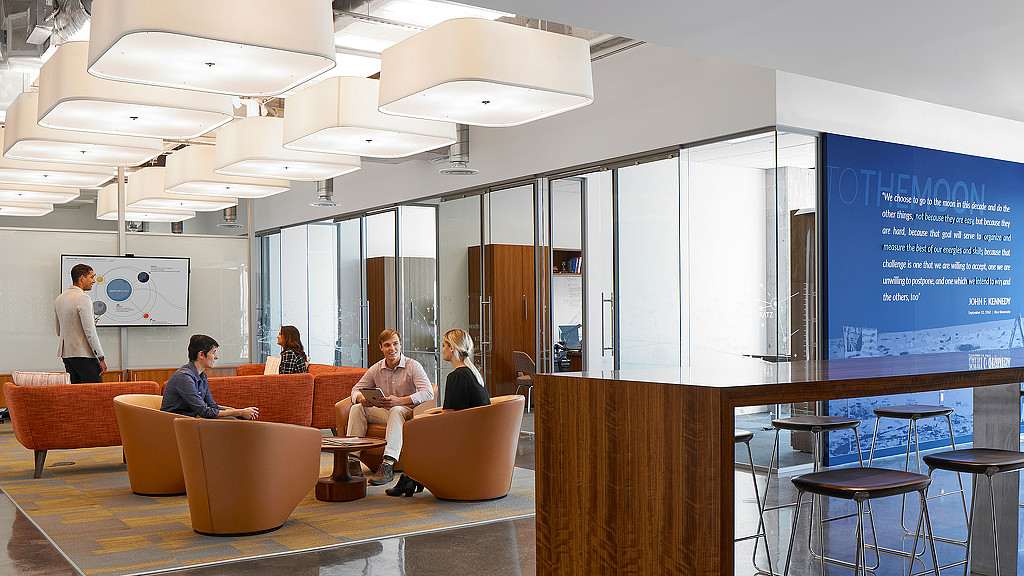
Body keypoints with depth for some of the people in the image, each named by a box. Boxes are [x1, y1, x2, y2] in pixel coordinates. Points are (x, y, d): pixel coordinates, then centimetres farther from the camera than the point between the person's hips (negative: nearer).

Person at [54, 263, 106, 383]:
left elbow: (59, 331, 20)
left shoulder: (59, 299, 13)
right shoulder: (83, 299, -14)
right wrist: (101, 358, -14)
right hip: (83, 353, -9)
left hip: (65, 352, 9)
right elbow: (90, 332, -18)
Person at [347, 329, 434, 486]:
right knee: (357, 408, -16)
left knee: (396, 410, -37)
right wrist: (361, 399, -19)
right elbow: (356, 389, 9)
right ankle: (353, 460, -23)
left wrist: (399, 400, -34)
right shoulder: (375, 369, 5)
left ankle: (388, 465, -48)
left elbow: (428, 393, -21)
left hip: (407, 412, -5)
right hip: (383, 413, 5)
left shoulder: (413, 366, -9)